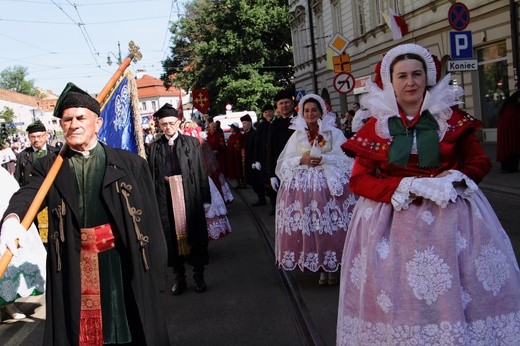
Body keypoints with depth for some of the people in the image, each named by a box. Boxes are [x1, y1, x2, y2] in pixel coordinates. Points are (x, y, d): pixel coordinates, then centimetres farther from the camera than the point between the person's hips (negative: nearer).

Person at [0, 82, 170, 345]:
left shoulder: (130, 164, 0)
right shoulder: (48, 167, 4)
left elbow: (149, 215, 0)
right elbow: (27, 194, -14)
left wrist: (154, 266, -2)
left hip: (122, 261, -1)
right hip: (73, 266, 1)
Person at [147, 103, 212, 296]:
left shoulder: (191, 143, 2)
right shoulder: (155, 148, 4)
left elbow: (201, 172, 0)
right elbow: (151, 177, 3)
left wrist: (206, 199, -4)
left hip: (190, 198, -1)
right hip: (166, 200, 1)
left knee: (195, 236, 6)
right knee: (172, 238, 7)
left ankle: (198, 276, 20)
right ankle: (179, 278, 20)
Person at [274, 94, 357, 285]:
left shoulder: (334, 133, 5)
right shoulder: (297, 135, 13)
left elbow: (345, 159, -4)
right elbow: (285, 163, 8)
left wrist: (323, 159, -14)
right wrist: (301, 160, -9)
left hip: (329, 185, -2)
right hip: (302, 187, 3)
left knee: (330, 227, -6)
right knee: (307, 227, -3)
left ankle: (333, 266, 9)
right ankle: (319, 267, 11)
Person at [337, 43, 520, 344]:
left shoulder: (451, 117, 3)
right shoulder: (376, 126, 1)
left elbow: (479, 161, 9)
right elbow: (359, 180, -2)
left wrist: (453, 179, -12)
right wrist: (405, 187, -15)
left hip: (452, 214, 1)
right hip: (393, 217, 0)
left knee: (458, 295, 1)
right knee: (398, 294, 1)